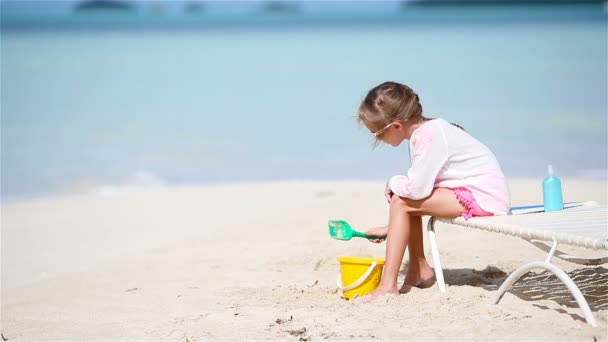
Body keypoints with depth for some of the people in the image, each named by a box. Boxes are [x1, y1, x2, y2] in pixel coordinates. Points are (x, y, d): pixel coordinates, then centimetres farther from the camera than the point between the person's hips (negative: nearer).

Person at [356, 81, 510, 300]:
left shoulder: (431, 136, -21)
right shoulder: (420, 134, 10)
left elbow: (417, 189, -26)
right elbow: (418, 186, 15)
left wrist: (393, 183, -5)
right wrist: (389, 228, 15)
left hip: (485, 197, -10)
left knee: (401, 202, -15)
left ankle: (388, 286, -15)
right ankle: (419, 271, 21)